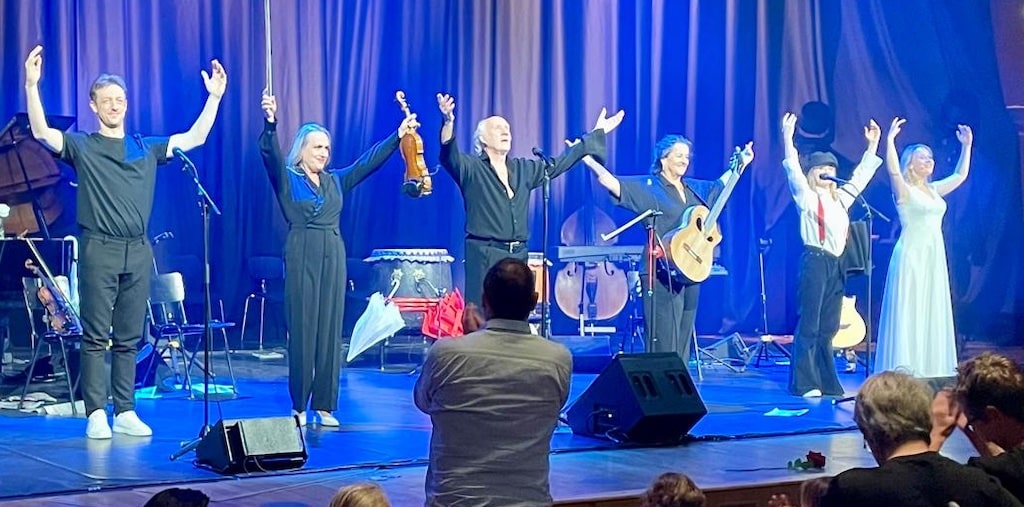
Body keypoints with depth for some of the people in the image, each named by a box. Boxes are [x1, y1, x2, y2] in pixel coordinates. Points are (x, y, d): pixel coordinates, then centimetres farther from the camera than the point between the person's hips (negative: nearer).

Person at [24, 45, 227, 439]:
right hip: (99, 249, -3)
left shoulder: (146, 148, 15)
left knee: (129, 338, 7)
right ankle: (96, 414, -2)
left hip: (138, 251, 3)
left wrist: (214, 96, 7)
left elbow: (196, 138, 14)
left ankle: (125, 412, 11)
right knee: (95, 336, -4)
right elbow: (41, 132, -11)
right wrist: (31, 85, -23)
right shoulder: (82, 147, 4)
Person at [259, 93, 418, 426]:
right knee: (302, 328, -3)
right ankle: (299, 406, 3)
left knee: (330, 329, 3)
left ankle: (324, 405, 8)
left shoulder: (336, 181, 15)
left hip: (333, 255, 5)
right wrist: (270, 124, -33)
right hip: (302, 255, -5)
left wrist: (397, 137, 2)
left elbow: (369, 161, 11)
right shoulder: (287, 178, 1)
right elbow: (270, 154, -16)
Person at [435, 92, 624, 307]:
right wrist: (449, 122, -38)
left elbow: (559, 163, 22)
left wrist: (596, 135, 24)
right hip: (485, 257, -5)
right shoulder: (472, 169, 0)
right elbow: (450, 156, -18)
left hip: (519, 257, 6)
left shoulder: (524, 169, 17)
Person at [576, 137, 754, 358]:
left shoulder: (695, 188, 15)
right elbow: (611, 182, -15)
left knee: (683, 346, 10)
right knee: (664, 347, -9)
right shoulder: (648, 187, -4)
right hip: (662, 276, -7)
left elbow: (722, 184, 33)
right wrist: (587, 159, -26)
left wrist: (742, 163, 34)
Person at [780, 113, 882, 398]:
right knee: (809, 326, -8)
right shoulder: (806, 197, 0)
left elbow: (861, 176, 27)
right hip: (815, 263, -7)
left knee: (828, 328, 8)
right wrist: (788, 138, -23)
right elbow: (794, 171, -14)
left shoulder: (840, 198, 19)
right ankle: (804, 383, -8)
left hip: (836, 265, 7)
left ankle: (827, 383, 12)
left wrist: (873, 144, 26)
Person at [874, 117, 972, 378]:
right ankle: (905, 370, -6)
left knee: (932, 312, 8)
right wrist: (890, 140, -33)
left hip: (934, 257, 7)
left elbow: (960, 175, 22)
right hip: (911, 255, -7)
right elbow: (893, 170, -24)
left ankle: (929, 368, 12)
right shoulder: (904, 189, -5)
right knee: (908, 312, -7)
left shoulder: (933, 190, 15)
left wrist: (966, 145, 15)